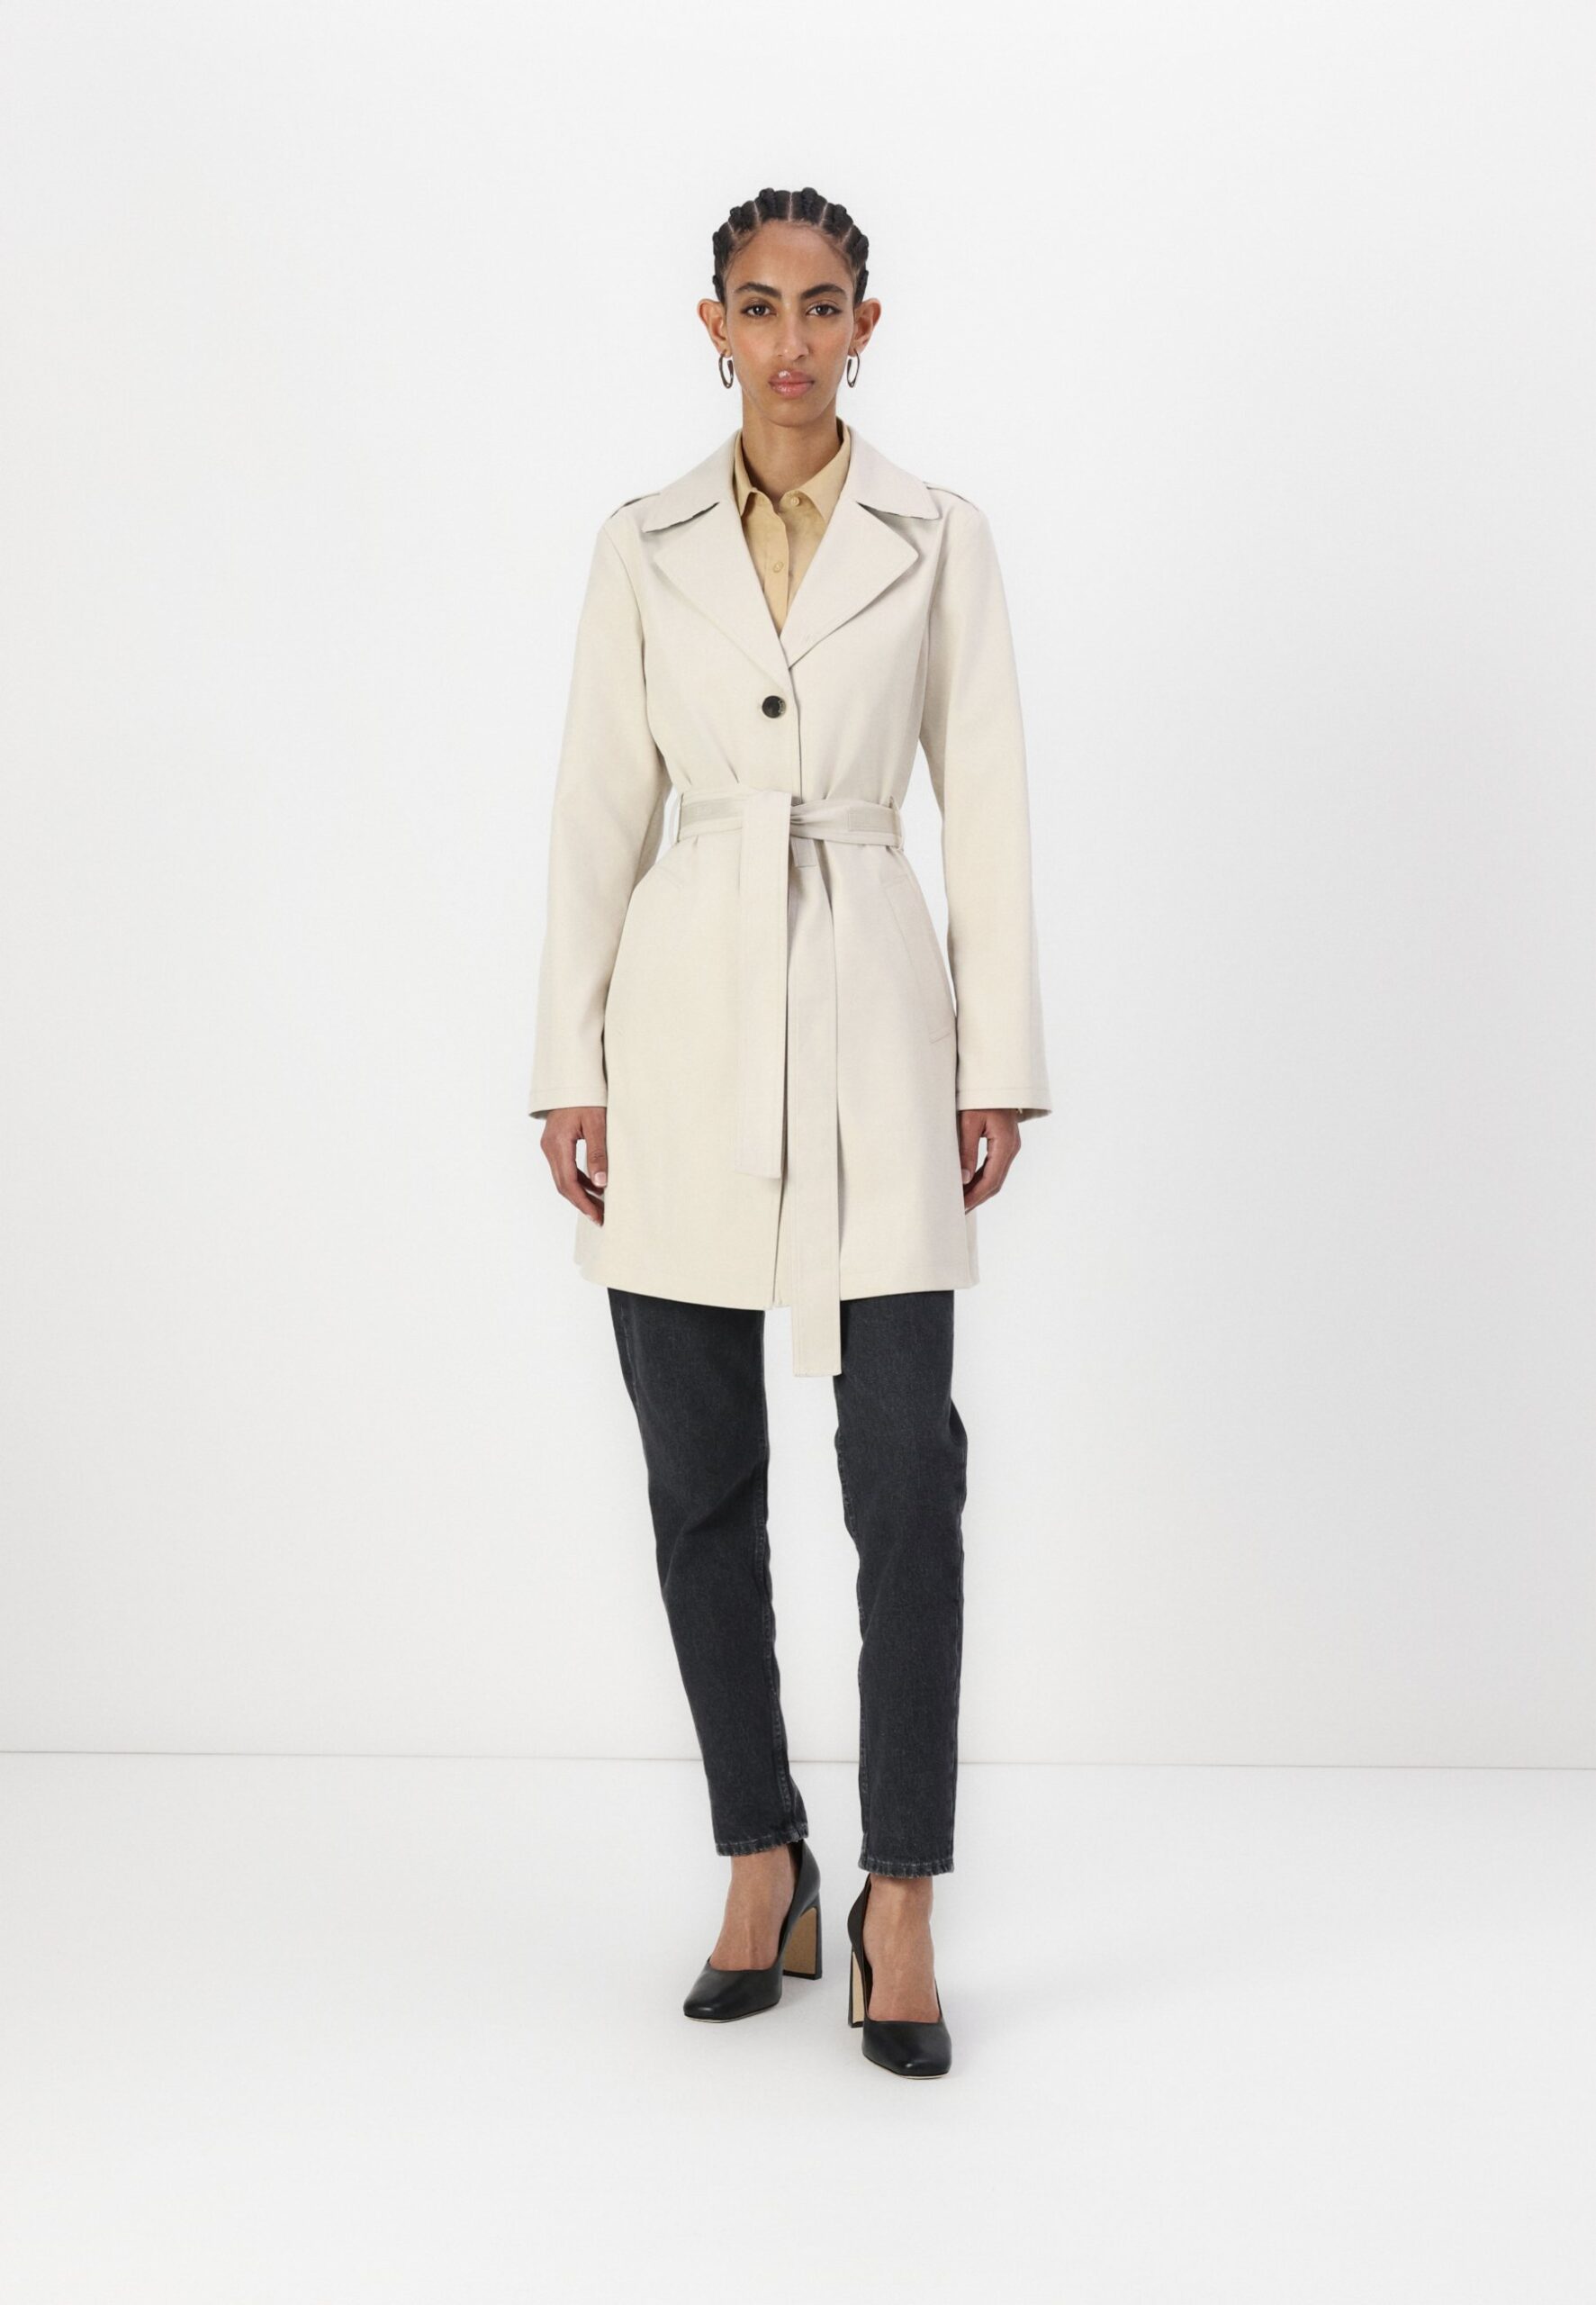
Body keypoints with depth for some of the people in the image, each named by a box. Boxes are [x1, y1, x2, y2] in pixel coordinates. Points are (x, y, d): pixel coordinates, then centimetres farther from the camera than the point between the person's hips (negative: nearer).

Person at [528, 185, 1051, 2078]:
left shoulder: (939, 538, 5)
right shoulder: (642, 547, 7)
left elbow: (987, 807, 2)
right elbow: (600, 810, 6)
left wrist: (998, 1064, -3)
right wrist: (571, 1064, 1)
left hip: (870, 1017, -2)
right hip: (686, 1018, 2)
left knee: (906, 1468, -7)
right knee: (700, 1475, 7)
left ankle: (898, 1897, 6)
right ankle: (761, 1861, 22)